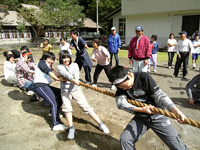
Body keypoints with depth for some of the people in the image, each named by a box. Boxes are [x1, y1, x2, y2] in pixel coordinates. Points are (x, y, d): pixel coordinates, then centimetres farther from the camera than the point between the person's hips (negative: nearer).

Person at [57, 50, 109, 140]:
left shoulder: (74, 65, 10)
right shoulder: (60, 67, 4)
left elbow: (76, 75, -8)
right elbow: (65, 73, -19)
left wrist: (75, 80, -32)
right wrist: (72, 79, -39)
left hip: (75, 89, 0)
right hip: (65, 90, 0)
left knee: (86, 106, -9)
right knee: (66, 107, -24)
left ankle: (100, 124, -6)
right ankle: (71, 129, -17)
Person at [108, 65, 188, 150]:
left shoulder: (144, 77, -19)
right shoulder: (121, 84, -8)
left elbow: (159, 95, -20)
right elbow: (120, 103, -22)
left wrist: (177, 112, -30)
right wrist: (141, 110, -32)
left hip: (157, 115, -2)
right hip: (140, 118, 3)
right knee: (124, 140, -13)